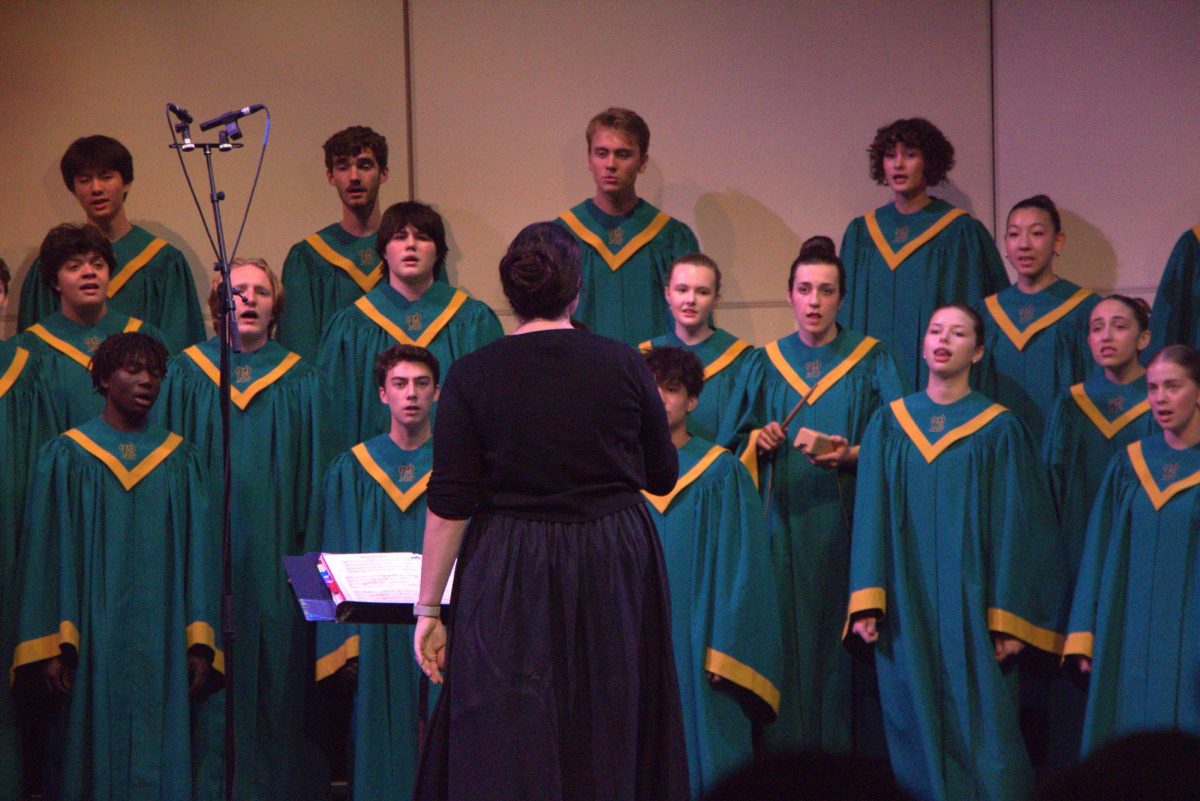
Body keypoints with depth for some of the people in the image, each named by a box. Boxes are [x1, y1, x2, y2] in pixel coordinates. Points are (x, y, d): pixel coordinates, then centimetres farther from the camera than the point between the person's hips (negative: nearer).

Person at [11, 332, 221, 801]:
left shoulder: (180, 460, 13)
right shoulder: (66, 457, 5)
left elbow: (198, 552, 9)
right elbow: (47, 552, 1)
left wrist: (199, 646, -1)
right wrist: (51, 647, -9)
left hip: (161, 639, 2)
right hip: (94, 638, -2)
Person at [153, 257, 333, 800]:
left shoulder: (302, 384, 8)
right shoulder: (186, 374, 6)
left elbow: (314, 473, 8)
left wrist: (308, 551, 0)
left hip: (273, 550, 1)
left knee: (275, 666, -1)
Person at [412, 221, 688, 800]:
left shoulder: (471, 376, -7)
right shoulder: (623, 365, -2)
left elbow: (449, 503, -9)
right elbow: (663, 476, 7)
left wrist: (429, 608, -4)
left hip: (509, 579, -2)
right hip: (616, 572, 2)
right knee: (607, 748, 12)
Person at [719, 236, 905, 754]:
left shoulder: (871, 361, 5)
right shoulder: (766, 365, 12)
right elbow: (735, 442, 15)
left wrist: (852, 454, -18)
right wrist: (757, 441, -6)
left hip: (846, 524, -2)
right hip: (782, 526, 2)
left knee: (840, 637, -5)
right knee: (787, 642, -3)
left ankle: (844, 762, 1)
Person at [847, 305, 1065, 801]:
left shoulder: (1000, 430, 2)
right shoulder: (889, 424, 9)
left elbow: (1015, 527, -1)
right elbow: (871, 517, 6)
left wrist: (1007, 621, -8)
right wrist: (866, 604, -5)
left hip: (971, 605, -2)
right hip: (907, 607, 2)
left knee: (979, 736, -5)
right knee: (916, 730, 2)